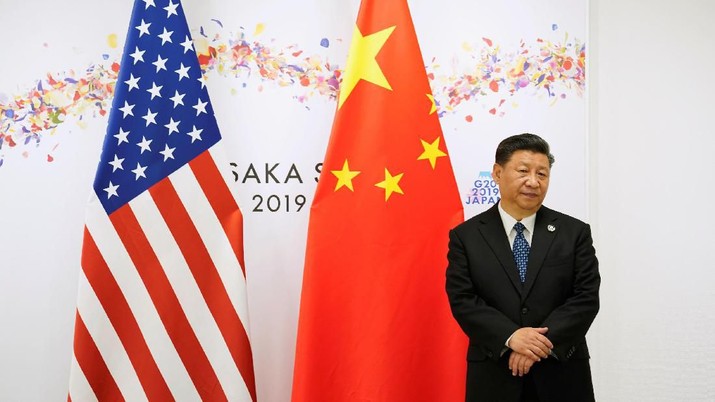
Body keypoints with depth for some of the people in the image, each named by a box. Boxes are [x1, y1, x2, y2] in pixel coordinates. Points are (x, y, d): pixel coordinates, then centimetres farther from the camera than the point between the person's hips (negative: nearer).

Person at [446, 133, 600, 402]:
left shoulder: (575, 233, 3)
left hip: (562, 375, 1)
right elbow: (462, 300, -6)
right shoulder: (465, 236, 1)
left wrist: (543, 343, -15)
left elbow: (586, 297, -4)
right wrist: (510, 337, -19)